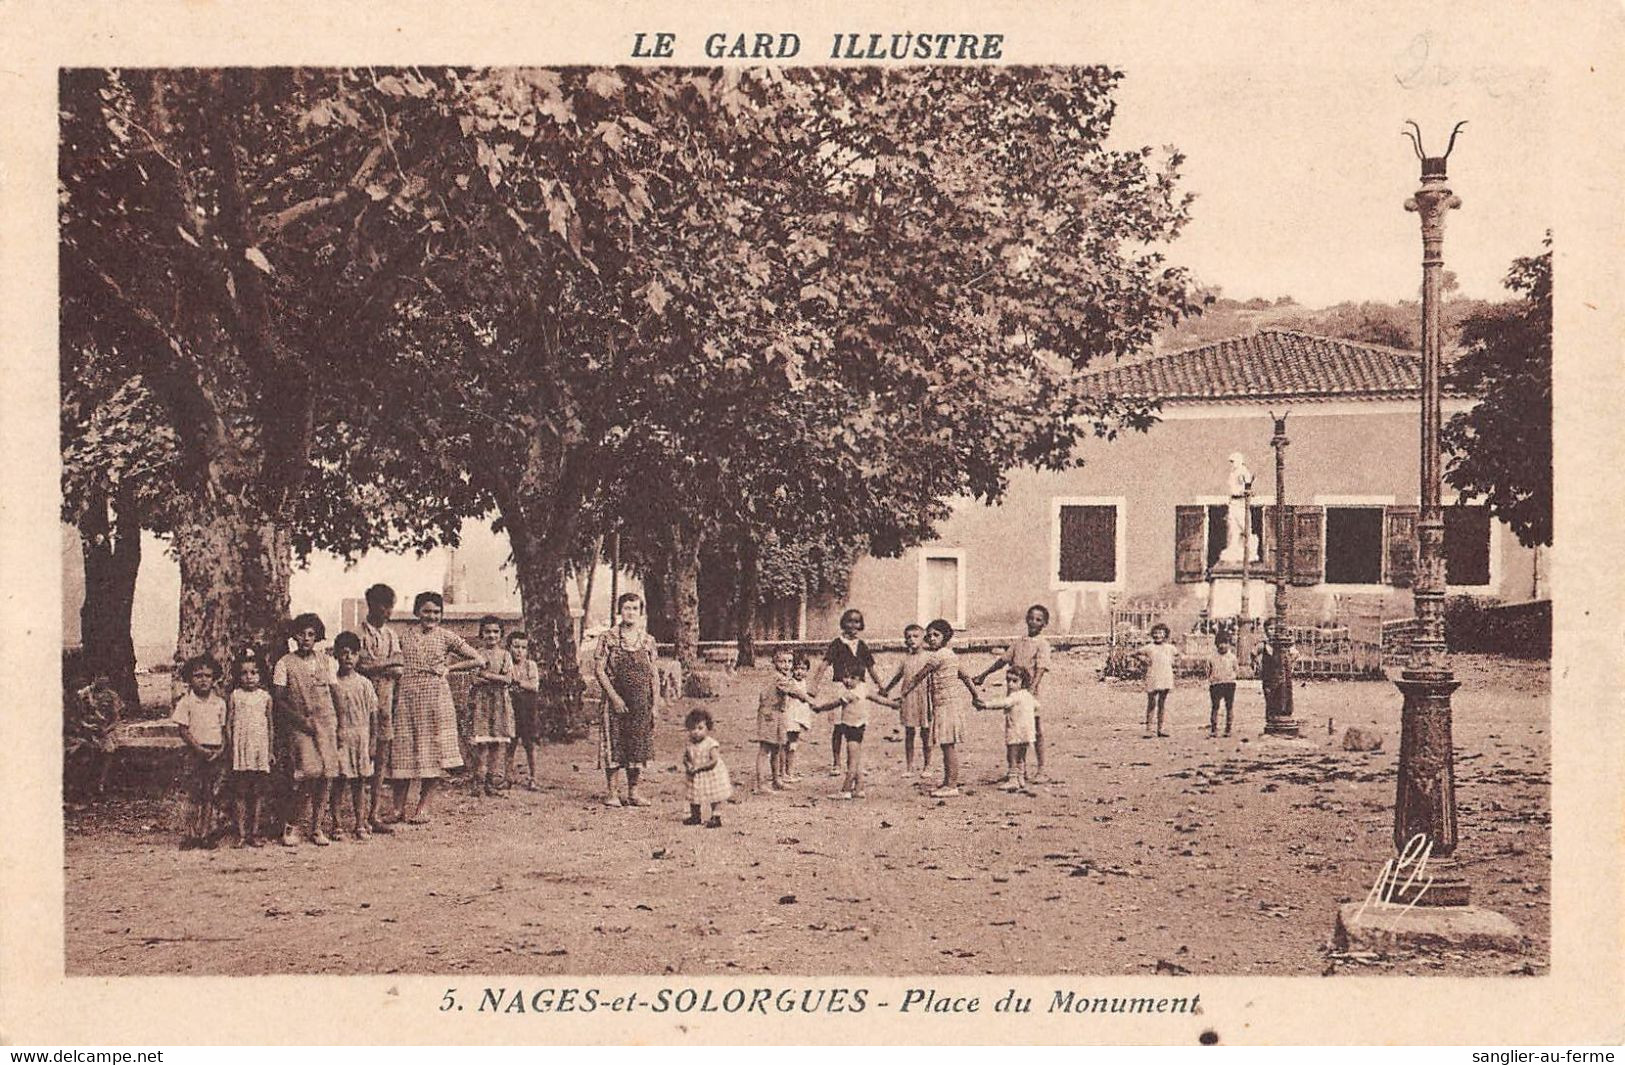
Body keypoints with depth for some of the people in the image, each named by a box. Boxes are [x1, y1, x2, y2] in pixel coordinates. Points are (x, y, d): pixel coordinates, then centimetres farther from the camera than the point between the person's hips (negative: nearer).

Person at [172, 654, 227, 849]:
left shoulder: (219, 702, 7)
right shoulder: (186, 702, -3)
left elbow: (223, 729, 10)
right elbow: (184, 730, -6)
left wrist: (221, 749, -5)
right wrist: (200, 749, -14)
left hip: (215, 754, 3)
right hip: (195, 753, -3)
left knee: (210, 796, 6)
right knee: (193, 796, 0)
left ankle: (207, 834, 12)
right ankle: (191, 835, 6)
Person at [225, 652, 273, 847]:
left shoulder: (265, 697, 5)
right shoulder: (234, 696, 0)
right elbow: (228, 724, 2)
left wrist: (270, 751, 10)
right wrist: (231, 748, -3)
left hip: (260, 749, 2)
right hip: (240, 750, -2)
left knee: (257, 794, 5)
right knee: (241, 794, -1)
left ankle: (254, 833, 11)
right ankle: (241, 834, 4)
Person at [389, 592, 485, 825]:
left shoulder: (446, 637, 4)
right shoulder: (404, 636, 9)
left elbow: (478, 660, 4)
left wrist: (449, 668, 1)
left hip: (436, 697, -1)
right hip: (407, 697, 1)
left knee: (433, 750, 1)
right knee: (401, 750, -1)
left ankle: (425, 805, 11)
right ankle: (398, 807, 3)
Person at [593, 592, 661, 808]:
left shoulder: (648, 640, 8)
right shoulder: (608, 638, -2)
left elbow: (653, 674, 10)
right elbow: (599, 669, -5)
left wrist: (656, 703, 3)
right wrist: (614, 696, -13)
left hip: (641, 702, 3)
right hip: (616, 700, -3)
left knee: (638, 745, 5)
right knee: (614, 744, -2)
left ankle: (633, 792, 14)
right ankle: (610, 792, 7)